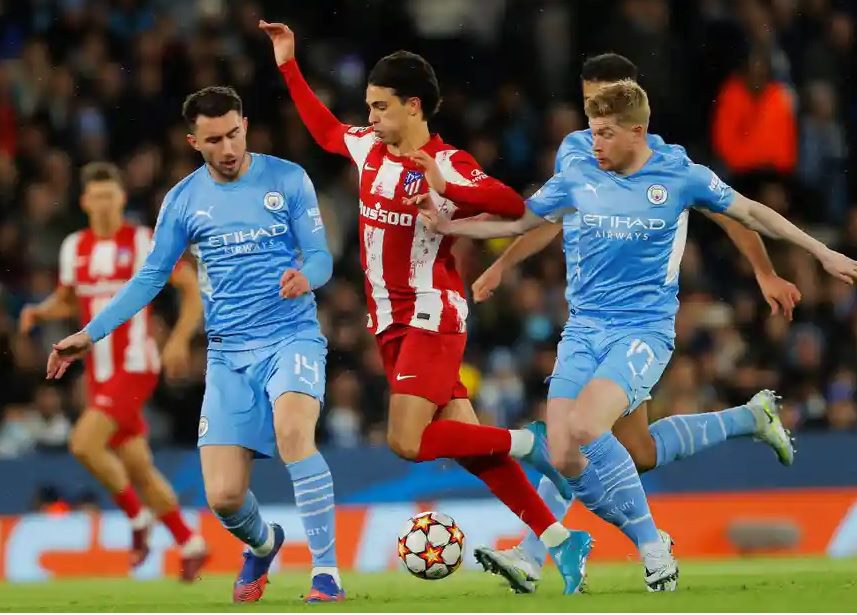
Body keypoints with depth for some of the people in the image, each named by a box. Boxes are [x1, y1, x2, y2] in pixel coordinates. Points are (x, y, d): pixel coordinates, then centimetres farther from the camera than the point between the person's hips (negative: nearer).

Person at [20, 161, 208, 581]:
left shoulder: (144, 242, -8)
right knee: (137, 466, 8)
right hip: (99, 371, 6)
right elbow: (67, 301, 21)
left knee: (84, 443, -21)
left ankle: (137, 516, -2)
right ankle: (190, 545, 21)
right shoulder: (74, 247, 7)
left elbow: (192, 288, -4)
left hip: (134, 366, -6)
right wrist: (40, 312, -1)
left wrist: (179, 340, -15)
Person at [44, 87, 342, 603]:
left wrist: (305, 277, -26)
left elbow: (321, 258, -1)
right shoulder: (182, 200, 4)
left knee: (292, 431, -34)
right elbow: (151, 277, 12)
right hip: (229, 354, 3)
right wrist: (91, 334, 7)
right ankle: (263, 545, 32)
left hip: (292, 336, -3)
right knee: (224, 496, -5)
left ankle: (327, 572, -28)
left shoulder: (287, 179, -2)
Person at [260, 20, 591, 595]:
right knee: (461, 437, 2)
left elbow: (511, 204, -27)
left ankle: (528, 445, 1)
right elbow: (326, 129, 29)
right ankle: (561, 540, 4)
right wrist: (289, 66, 27)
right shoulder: (369, 146, 8)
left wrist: (445, 189, -36)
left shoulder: (448, 164, -14)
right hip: (391, 321, 7)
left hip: (433, 315, -7)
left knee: (409, 443, -18)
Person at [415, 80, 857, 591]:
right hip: (584, 328, 4)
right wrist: (446, 226, 6)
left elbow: (750, 212, 10)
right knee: (564, 457, -11)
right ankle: (651, 547, 7)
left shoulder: (680, 176, -2)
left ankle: (653, 542, -11)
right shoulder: (579, 177, 6)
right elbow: (514, 224, 17)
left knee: (584, 430, -29)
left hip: (644, 330, -4)